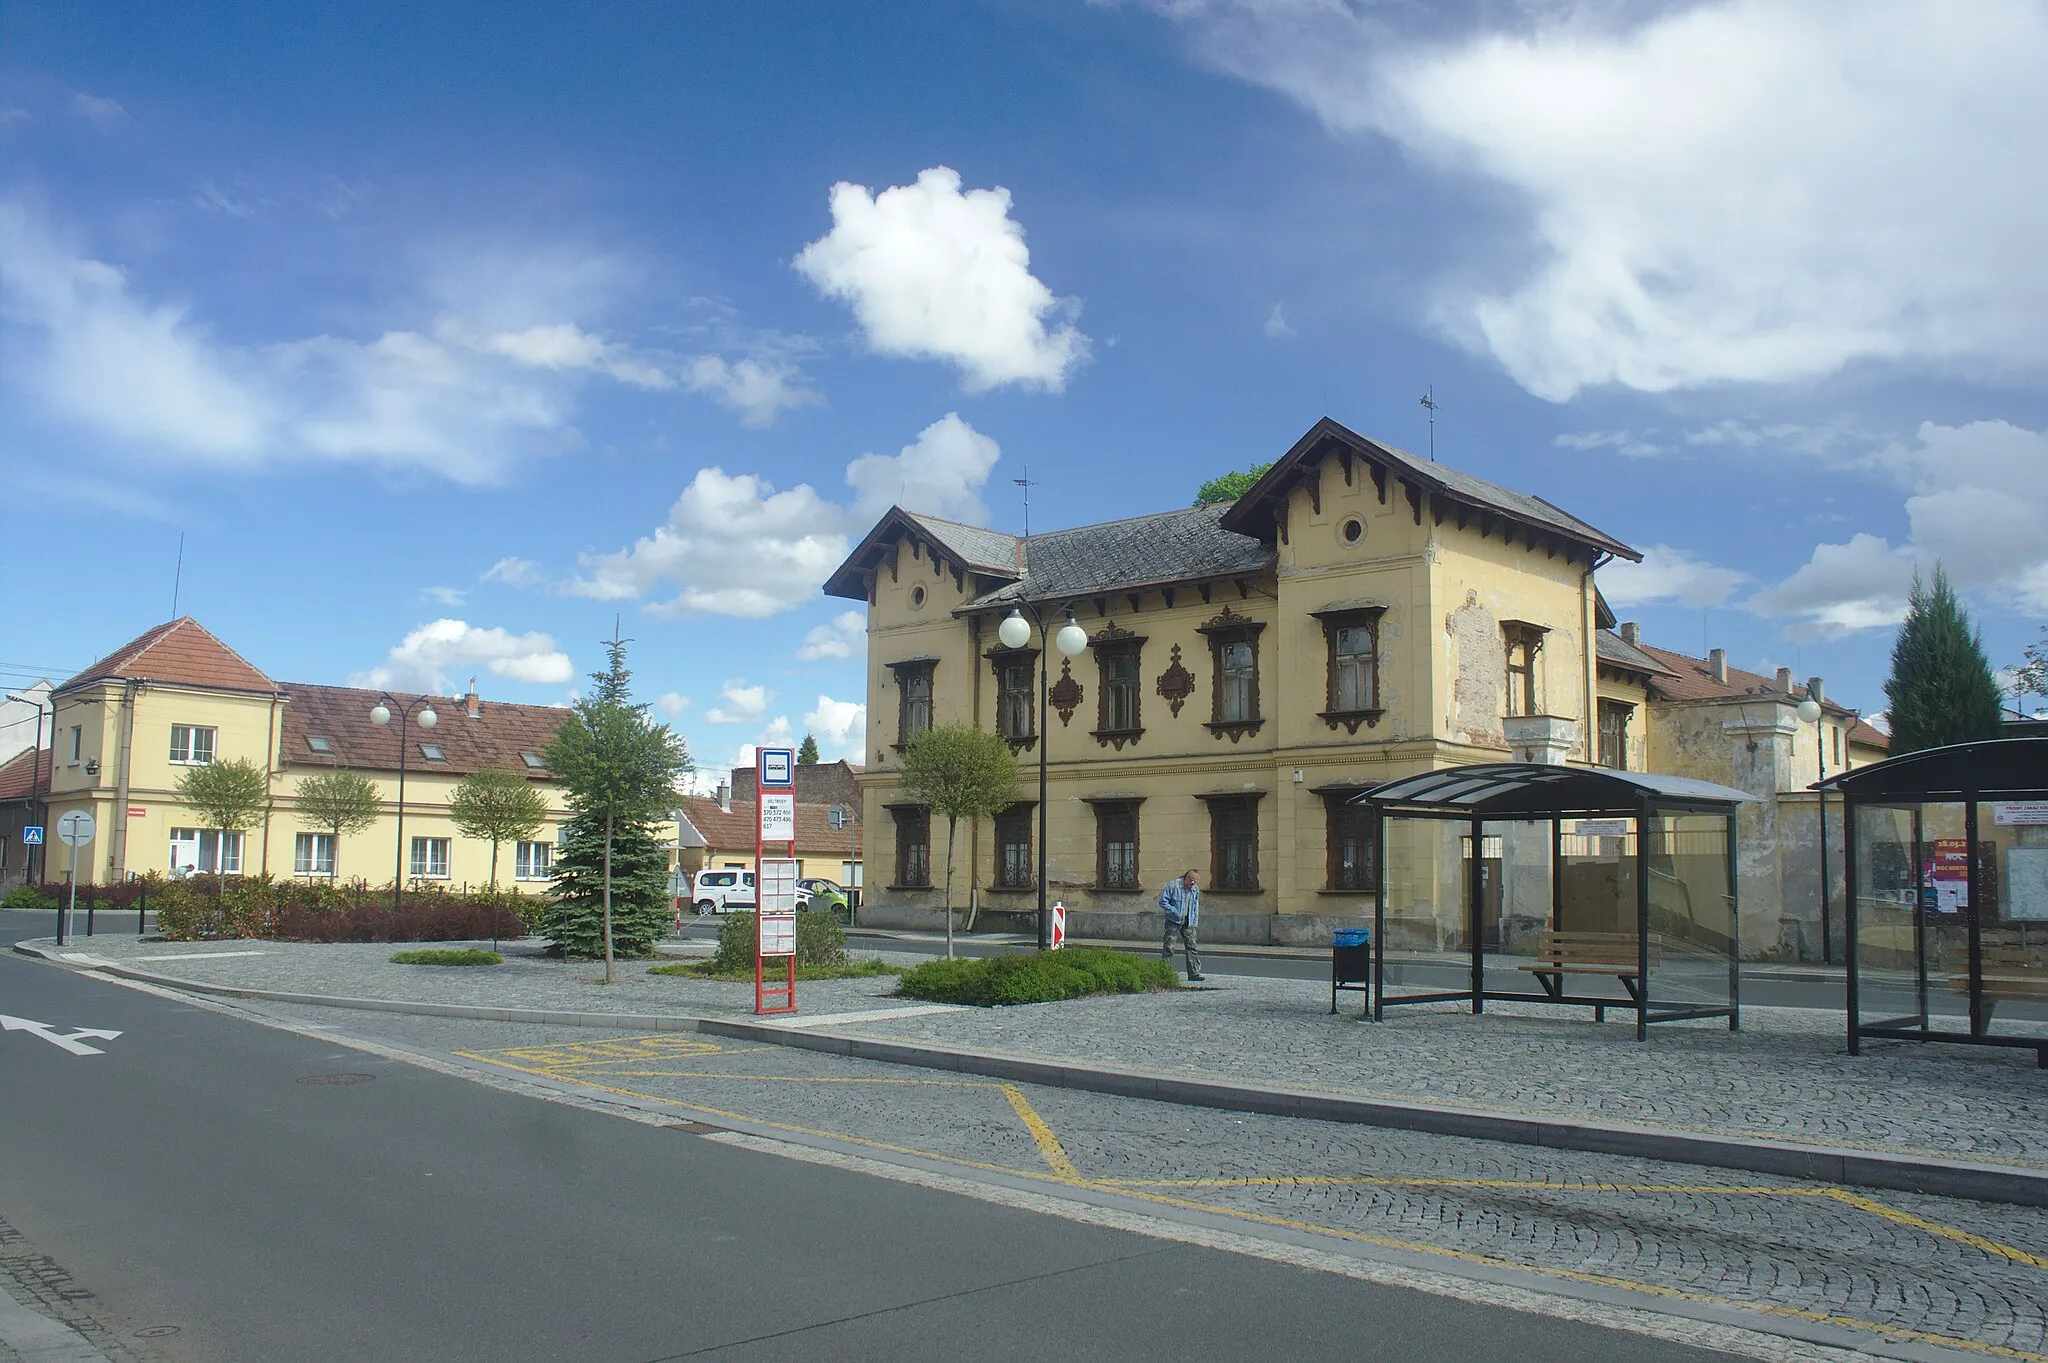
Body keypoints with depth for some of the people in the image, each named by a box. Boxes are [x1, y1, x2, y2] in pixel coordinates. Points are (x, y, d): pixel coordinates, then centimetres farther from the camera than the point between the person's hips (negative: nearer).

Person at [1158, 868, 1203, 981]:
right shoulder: (1173, 885, -11)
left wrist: (1194, 922, 9)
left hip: (1188, 922, 5)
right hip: (1173, 921, -5)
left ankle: (1194, 972, 2)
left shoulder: (1196, 889, 7)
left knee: (1191, 946, 0)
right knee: (1168, 947, -3)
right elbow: (1163, 901, -9)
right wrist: (1175, 911, -16)